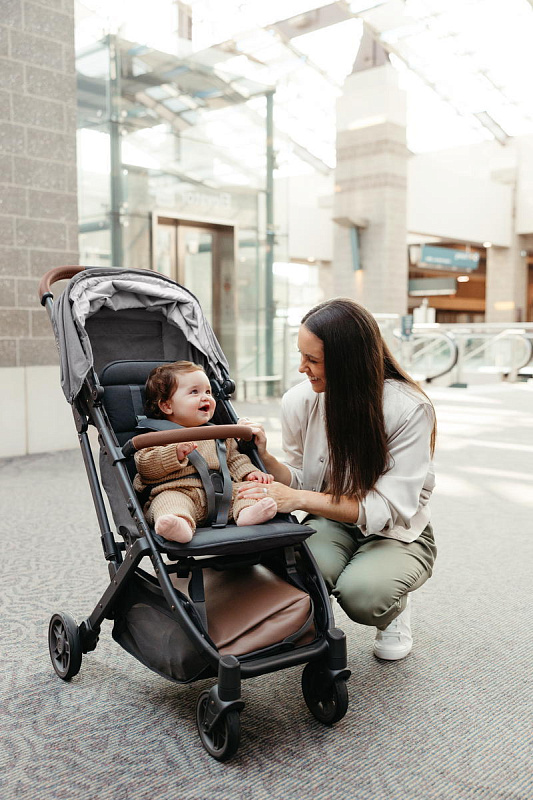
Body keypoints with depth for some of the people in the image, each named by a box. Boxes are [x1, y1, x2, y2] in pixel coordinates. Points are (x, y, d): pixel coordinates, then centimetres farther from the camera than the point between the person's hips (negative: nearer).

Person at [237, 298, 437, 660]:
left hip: (398, 533, -2)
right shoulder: (301, 401, -11)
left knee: (361, 591, -33)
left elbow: (389, 508, -27)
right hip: (331, 523, 2)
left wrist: (300, 499, -37)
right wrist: (265, 458, -23)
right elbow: (300, 480, -1)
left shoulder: (410, 409, -24)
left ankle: (395, 609, 6)